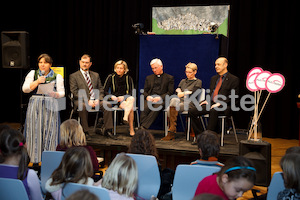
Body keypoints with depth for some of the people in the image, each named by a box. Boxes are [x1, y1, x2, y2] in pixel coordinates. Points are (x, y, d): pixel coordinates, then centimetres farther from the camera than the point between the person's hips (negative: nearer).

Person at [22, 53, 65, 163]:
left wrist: (55, 94, -16)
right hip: (35, 106, 0)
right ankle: (34, 159, 3)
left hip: (50, 106, 0)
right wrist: (37, 81, -9)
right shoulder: (32, 74, 11)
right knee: (35, 131, -3)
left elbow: (62, 92, 5)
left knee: (50, 132, -4)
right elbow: (25, 89, 2)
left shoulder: (57, 76, 10)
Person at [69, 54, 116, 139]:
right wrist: (87, 100, -16)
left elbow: (100, 89, 16)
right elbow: (75, 92, -4)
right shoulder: (73, 76, 7)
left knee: (107, 104, -24)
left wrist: (98, 99, -5)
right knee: (83, 106, -38)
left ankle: (107, 130, -17)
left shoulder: (95, 75, 20)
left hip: (95, 100, 4)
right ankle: (85, 132, -27)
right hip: (81, 100, -4)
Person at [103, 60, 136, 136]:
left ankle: (126, 117, -49)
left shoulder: (128, 78, 4)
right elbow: (105, 91, 3)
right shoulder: (111, 77, 2)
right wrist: (112, 96, -17)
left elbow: (131, 92, 3)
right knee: (131, 107, -33)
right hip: (115, 99, -2)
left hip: (125, 97, 2)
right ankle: (131, 129, -38)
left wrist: (123, 97, -16)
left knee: (131, 99, -37)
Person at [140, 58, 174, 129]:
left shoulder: (169, 78, 15)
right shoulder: (149, 78, 27)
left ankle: (143, 127, -44)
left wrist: (160, 98, -12)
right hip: (149, 99, 3)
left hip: (161, 100, -3)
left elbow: (170, 92, 5)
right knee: (144, 109, -32)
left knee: (156, 109, -37)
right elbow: (144, 91, 20)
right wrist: (147, 96, -4)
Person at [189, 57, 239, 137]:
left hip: (223, 106, -6)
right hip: (210, 104, 7)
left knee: (213, 111, -40)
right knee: (191, 111, -14)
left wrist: (220, 103, -20)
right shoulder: (214, 78, 24)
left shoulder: (234, 79, 2)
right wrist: (207, 100, 4)